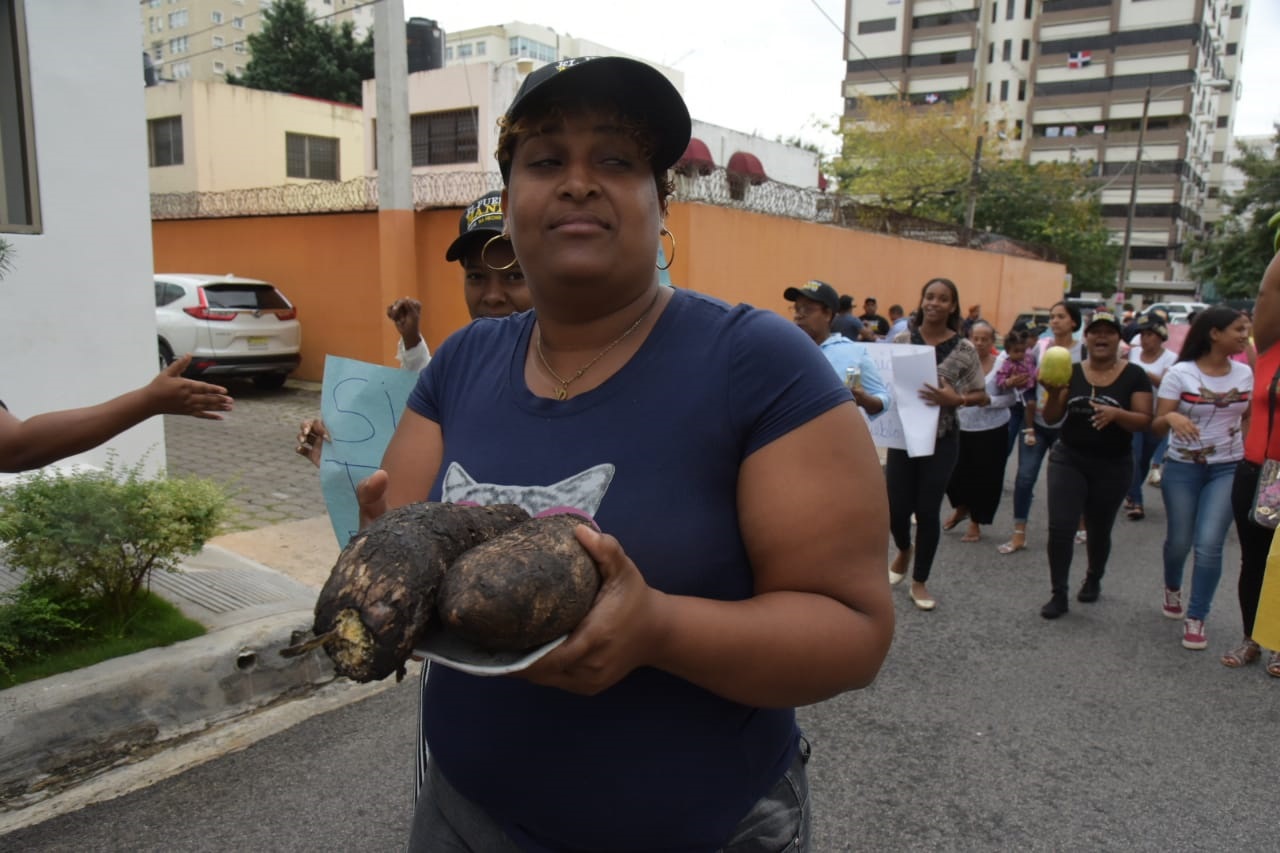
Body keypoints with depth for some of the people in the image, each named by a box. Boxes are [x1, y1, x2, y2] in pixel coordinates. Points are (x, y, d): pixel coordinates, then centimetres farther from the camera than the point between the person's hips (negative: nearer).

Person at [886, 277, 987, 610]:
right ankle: (904, 550, 38)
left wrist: (954, 400, -20)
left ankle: (919, 581, 21)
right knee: (895, 506, 3)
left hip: (941, 439, -1)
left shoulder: (964, 349, -4)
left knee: (928, 510, 3)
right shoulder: (903, 341, 1)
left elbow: (981, 396, -2)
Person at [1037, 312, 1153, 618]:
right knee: (1060, 528, -9)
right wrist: (1053, 392, -20)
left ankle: (1093, 579, 42)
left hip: (1112, 466, -1)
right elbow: (1051, 418, -1)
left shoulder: (1134, 376, -5)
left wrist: (1116, 414, -28)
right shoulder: (1071, 372, 0)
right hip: (1068, 460, 1)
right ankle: (1059, 595, 3)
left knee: (1099, 530, 15)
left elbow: (1145, 421, -10)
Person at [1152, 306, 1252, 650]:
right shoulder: (1181, 373, -9)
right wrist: (1171, 417, -33)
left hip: (1228, 469, 2)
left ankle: (1196, 619, 5)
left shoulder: (1246, 374, 1)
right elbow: (1157, 426, -11)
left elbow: (1251, 415, 16)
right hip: (1183, 468, -2)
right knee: (1179, 541, 8)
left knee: (1209, 545, -9)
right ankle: (1172, 589, 41)